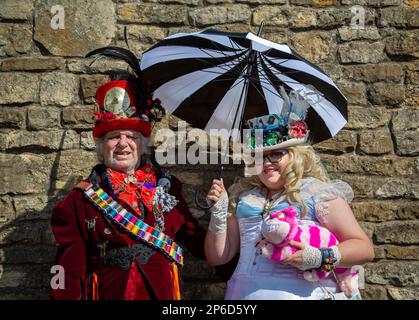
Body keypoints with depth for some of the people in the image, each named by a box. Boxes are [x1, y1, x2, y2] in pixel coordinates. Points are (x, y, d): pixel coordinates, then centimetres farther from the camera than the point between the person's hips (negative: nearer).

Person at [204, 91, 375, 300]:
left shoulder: (318, 191, -1)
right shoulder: (243, 196, 10)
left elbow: (364, 249, -5)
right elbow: (217, 258, 12)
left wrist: (320, 259, -19)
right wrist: (219, 213, -1)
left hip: (302, 293, -3)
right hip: (243, 292, 3)